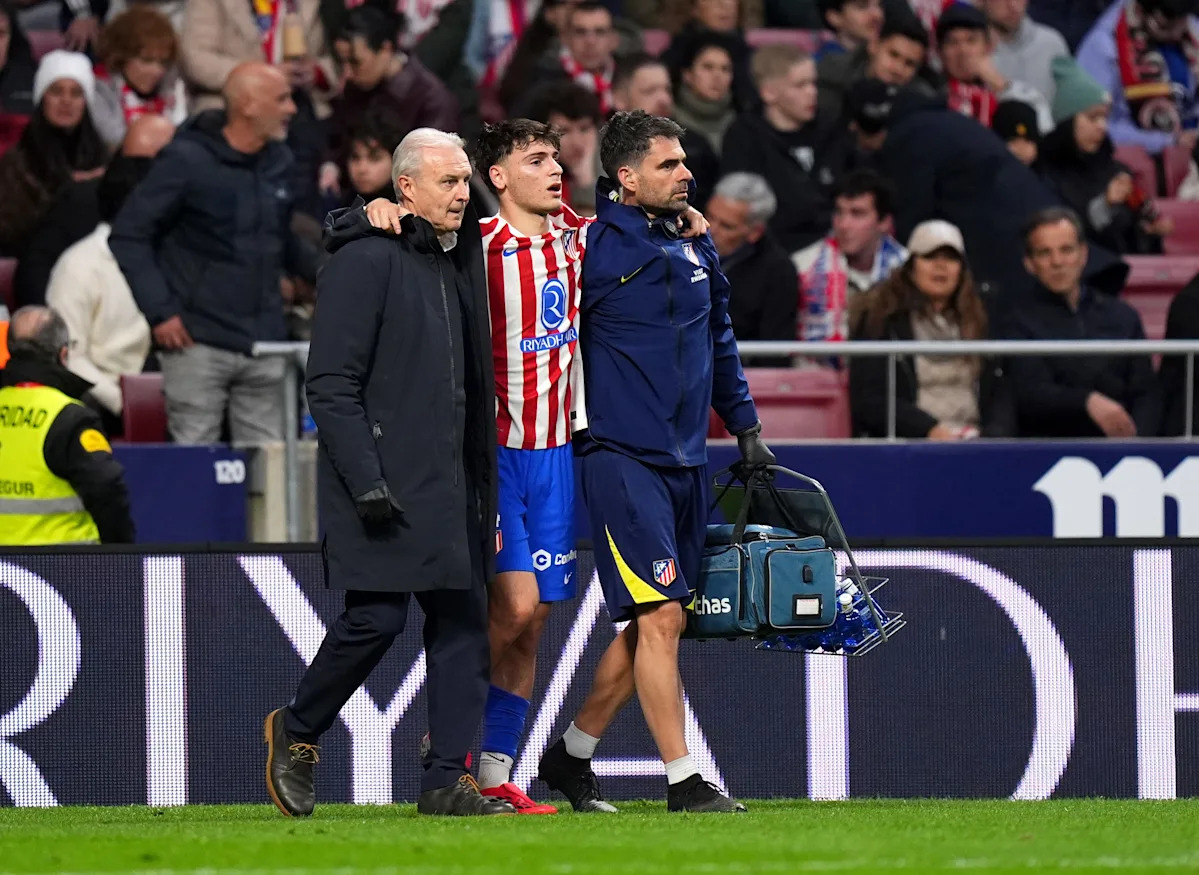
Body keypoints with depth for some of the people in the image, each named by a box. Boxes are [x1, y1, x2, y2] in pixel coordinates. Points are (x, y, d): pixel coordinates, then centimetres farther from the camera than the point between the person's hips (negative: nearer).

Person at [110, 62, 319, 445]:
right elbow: (128, 236, -6)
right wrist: (159, 311, -12)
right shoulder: (187, 161, -7)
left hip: (263, 342, 5)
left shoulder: (278, 160, 11)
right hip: (200, 343, -5)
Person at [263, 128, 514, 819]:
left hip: (449, 478, 8)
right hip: (384, 475, -8)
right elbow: (332, 385, -13)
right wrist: (365, 481, -19)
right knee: (377, 617, -10)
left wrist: (482, 480, 17)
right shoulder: (367, 260, -9)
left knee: (463, 617, 2)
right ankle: (299, 733, 13)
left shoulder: (462, 259, 16)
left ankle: (449, 779, 3)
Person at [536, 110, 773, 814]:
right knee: (659, 616, -12)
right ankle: (684, 780, -10)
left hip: (687, 459, 7)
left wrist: (745, 426, 22)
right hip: (623, 457, -7)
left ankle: (573, 756, 23)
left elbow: (719, 339, 23)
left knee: (661, 621, 10)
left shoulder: (696, 244, 11)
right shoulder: (592, 248, -10)